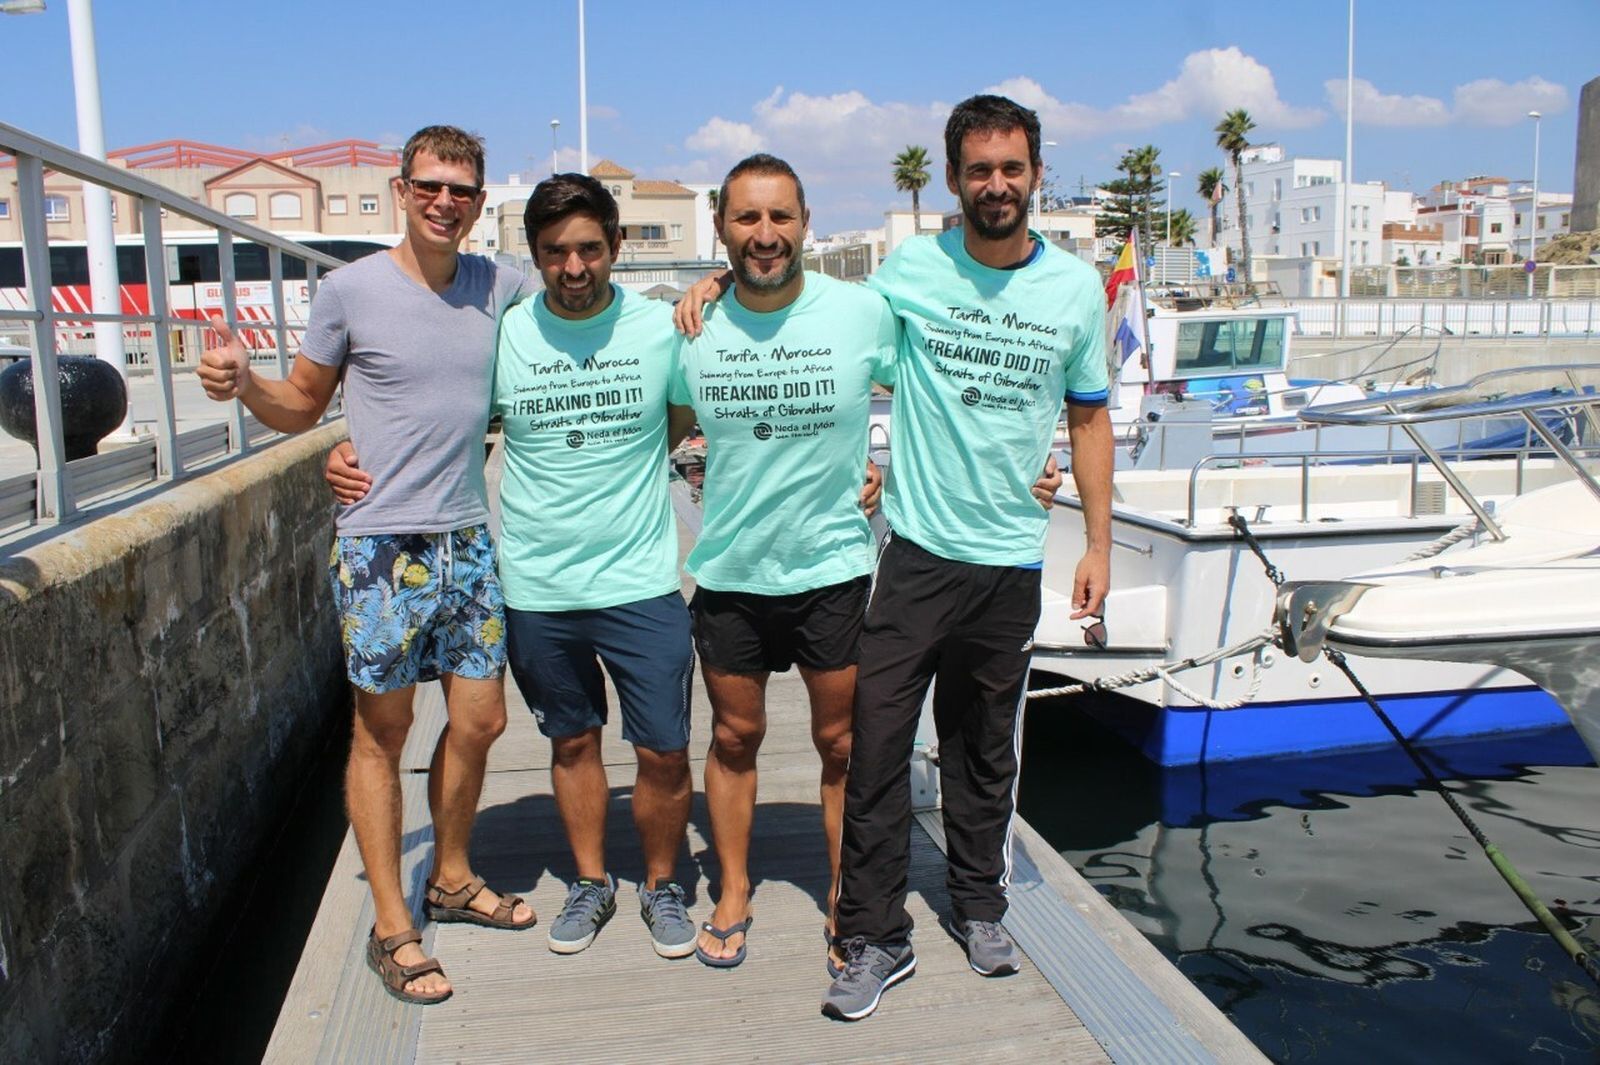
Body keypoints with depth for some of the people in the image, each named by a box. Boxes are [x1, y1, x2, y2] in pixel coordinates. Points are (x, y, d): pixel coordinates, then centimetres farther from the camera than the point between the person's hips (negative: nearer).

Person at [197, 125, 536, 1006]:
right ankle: (391, 930, 19)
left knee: (479, 721, 10)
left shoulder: (501, 287, 5)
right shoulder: (350, 289, -4)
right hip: (380, 544, -4)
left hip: (469, 539, 4)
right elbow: (301, 407, 5)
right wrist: (243, 385, -17)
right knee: (382, 733, 5)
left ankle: (451, 878, 34)